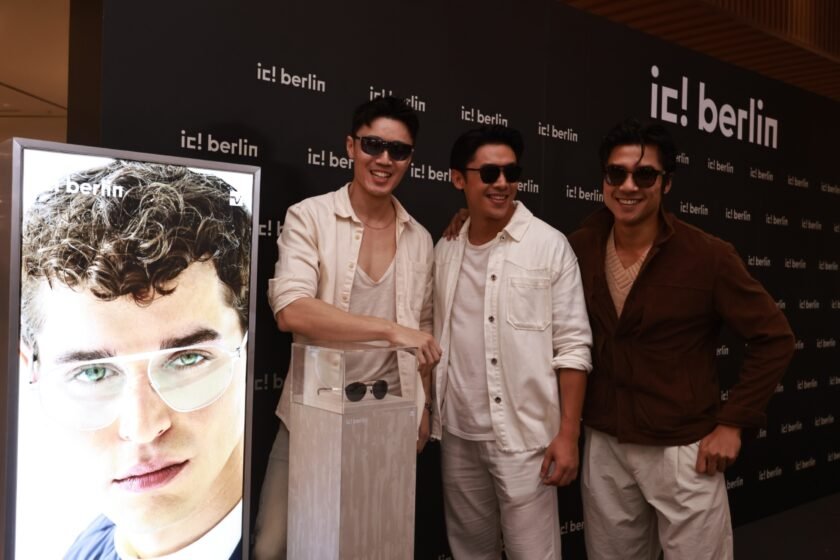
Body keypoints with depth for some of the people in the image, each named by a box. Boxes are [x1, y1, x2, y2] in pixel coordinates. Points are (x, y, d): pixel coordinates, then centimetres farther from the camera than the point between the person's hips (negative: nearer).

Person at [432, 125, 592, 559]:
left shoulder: (549, 245, -8)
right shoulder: (445, 250, 5)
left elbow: (572, 346, -8)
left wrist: (568, 434, -11)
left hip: (524, 435, -4)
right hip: (457, 434, 4)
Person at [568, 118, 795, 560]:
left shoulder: (708, 256, -13)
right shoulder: (580, 248, -4)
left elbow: (774, 338, -7)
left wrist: (733, 422, -9)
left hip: (683, 450, -3)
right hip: (603, 446, 3)